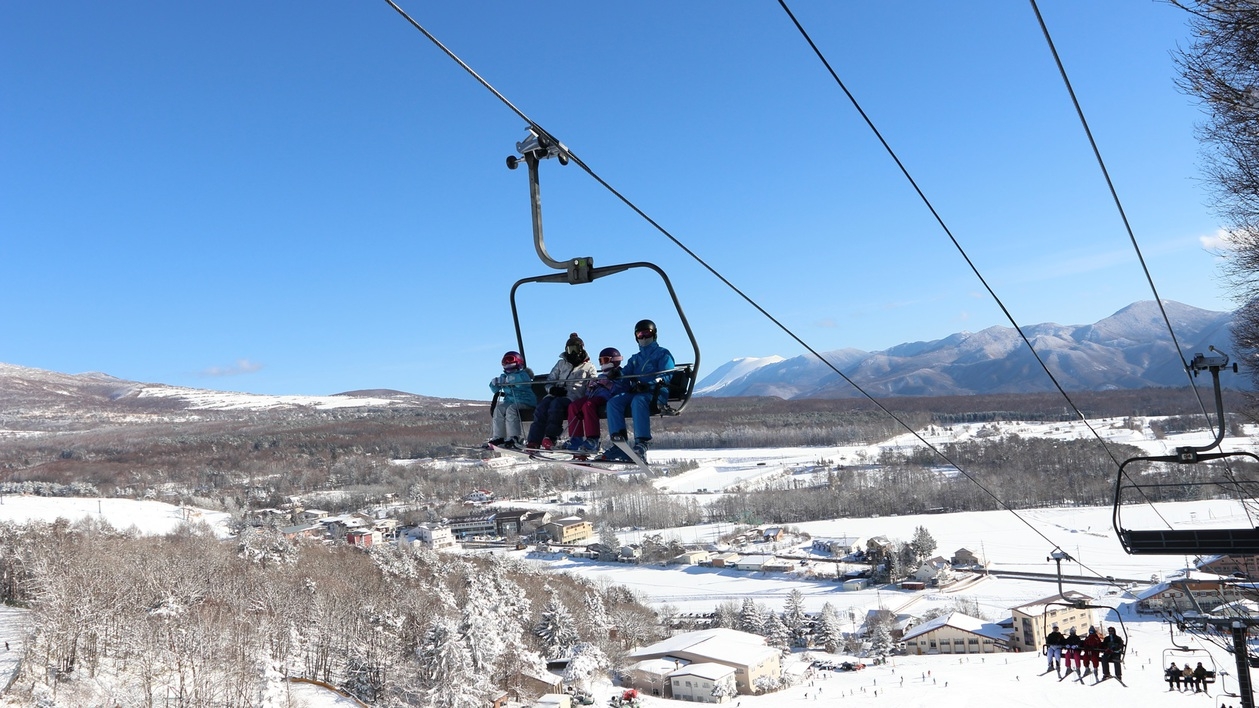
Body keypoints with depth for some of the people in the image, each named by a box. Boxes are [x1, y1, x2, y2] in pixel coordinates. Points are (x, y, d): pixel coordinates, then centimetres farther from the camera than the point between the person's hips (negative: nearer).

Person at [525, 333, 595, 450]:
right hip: (556, 394, 4)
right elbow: (550, 380, 23)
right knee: (542, 405, -28)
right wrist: (552, 389, -1)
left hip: (574, 397, -4)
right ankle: (533, 441, -37)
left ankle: (550, 438, -40)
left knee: (556, 404, -36)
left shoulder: (588, 367, 18)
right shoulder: (561, 364, 28)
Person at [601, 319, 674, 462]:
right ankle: (619, 441, -30)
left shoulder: (663, 353, 12)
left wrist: (648, 385, -21)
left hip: (656, 393, -6)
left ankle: (642, 443, -47)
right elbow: (625, 373, 19)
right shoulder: (635, 359, 32)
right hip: (635, 392, 6)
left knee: (638, 400, -39)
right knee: (613, 401, -22)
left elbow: (666, 376, -4)